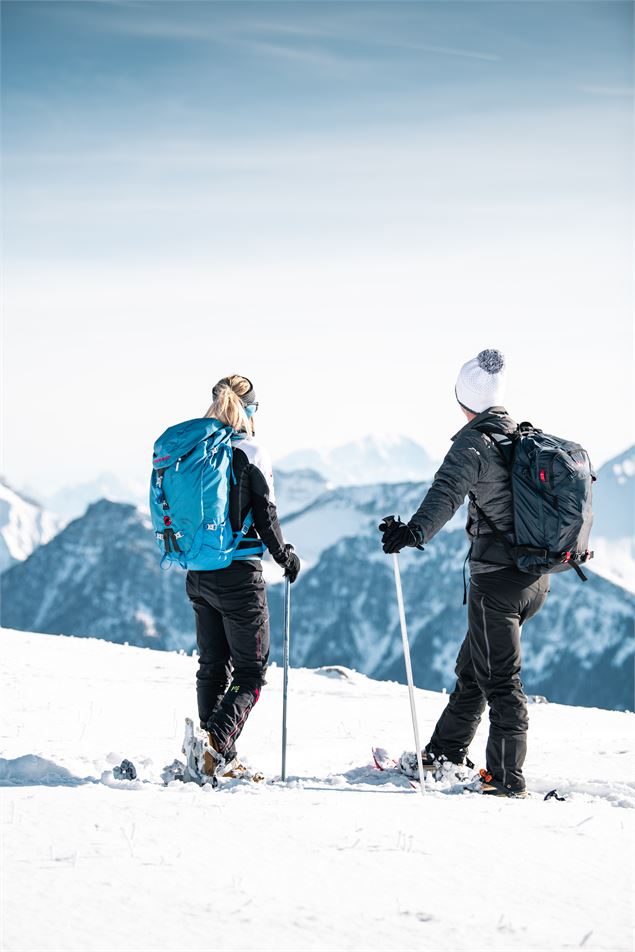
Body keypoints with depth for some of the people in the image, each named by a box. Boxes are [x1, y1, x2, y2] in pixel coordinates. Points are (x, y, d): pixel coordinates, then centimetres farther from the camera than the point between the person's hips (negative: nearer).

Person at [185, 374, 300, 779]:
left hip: (199, 574, 6)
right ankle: (218, 743, -18)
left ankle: (220, 759, 16)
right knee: (251, 670, 2)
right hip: (240, 574, -6)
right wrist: (286, 555, 5)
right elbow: (265, 515, -11)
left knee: (212, 667, 16)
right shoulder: (250, 451, -11)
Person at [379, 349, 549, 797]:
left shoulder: (474, 443, -13)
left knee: (500, 678, -2)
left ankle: (507, 778, 0)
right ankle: (446, 753, 30)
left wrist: (414, 531, -43)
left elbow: (447, 493, -31)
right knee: (472, 666, 20)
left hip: (498, 578, -8)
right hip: (538, 577, 8)